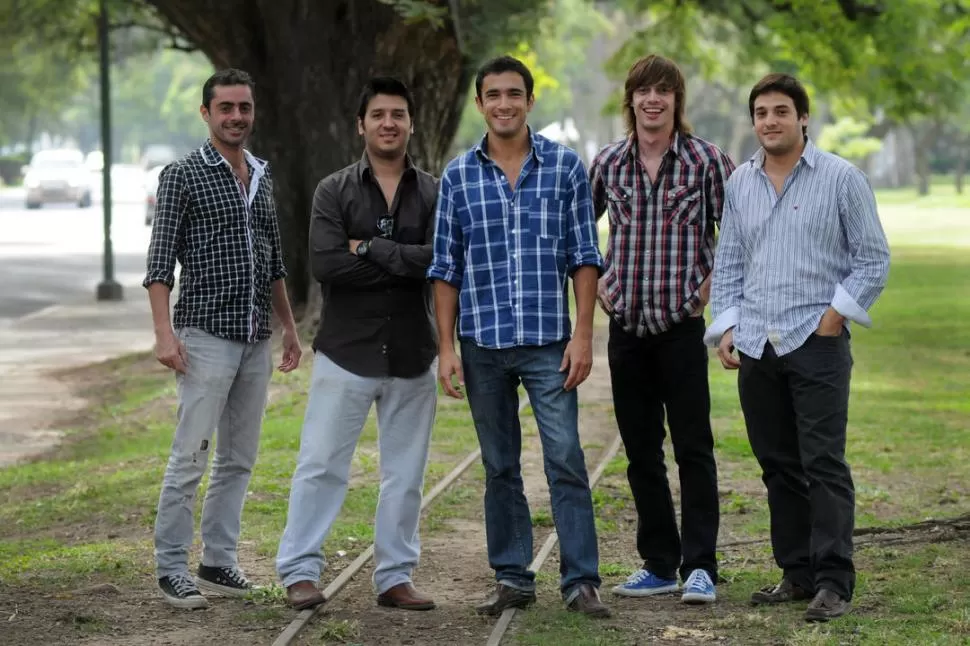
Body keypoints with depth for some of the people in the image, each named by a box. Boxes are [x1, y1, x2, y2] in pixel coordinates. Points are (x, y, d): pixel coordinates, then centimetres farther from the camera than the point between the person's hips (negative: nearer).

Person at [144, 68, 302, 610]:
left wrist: (289, 327, 17)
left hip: (257, 340, 6)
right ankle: (172, 567, 0)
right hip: (207, 336, -6)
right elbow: (160, 261, -9)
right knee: (191, 456, -7)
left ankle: (220, 562, 16)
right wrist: (165, 333, -17)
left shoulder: (263, 176, 14)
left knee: (239, 459, 9)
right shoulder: (184, 175, -5)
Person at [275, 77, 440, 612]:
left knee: (405, 473, 8)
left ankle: (395, 577, 17)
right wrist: (405, 266, -15)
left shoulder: (433, 193, 3)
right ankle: (299, 571, 7)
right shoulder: (334, 192, 0)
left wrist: (369, 249, -14)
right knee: (321, 465, -1)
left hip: (411, 356, 2)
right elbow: (325, 264, -15)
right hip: (346, 352, -2)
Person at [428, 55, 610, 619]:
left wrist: (584, 334, -6)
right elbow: (446, 268, 6)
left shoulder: (565, 166, 0)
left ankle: (582, 580, -2)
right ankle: (513, 578, 17)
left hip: (548, 341, -2)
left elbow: (584, 256, 0)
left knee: (566, 461, -6)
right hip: (483, 344, 2)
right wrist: (447, 348, 1)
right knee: (500, 468, 9)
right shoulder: (458, 176, 4)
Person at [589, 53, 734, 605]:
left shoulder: (706, 160, -4)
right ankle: (659, 564, 18)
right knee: (641, 452, 9)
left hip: (682, 326, -4)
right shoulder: (608, 163, 6)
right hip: (626, 327, 4)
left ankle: (700, 567, 2)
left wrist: (713, 285, -5)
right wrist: (592, 283, 11)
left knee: (694, 449, -3)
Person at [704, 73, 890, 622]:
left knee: (824, 464, -8)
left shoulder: (842, 178, -1)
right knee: (779, 467, 9)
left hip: (817, 343, -5)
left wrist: (836, 313, -9)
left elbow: (874, 258, 0)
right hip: (756, 348, 5)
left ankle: (835, 582, -5)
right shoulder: (739, 184, 12)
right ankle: (797, 573, 17)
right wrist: (726, 325, 5)